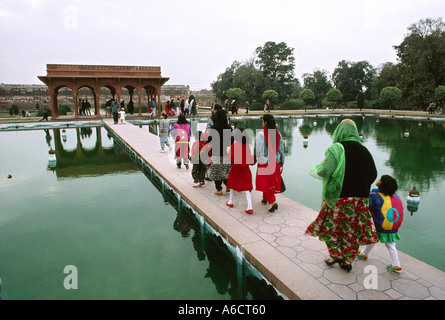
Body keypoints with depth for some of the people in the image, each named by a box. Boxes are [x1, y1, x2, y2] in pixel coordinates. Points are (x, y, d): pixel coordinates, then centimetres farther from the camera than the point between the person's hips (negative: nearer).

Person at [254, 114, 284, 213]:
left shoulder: (261, 134, -17)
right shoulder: (278, 134, -1)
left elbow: (257, 149, -15)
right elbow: (281, 149, 4)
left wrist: (254, 158, 4)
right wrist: (282, 162, 15)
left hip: (264, 162, -5)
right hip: (275, 162, 5)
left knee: (266, 183, 3)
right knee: (273, 181, 19)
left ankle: (273, 202, -8)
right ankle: (265, 199, 36)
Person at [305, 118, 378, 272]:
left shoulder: (336, 149, -14)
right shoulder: (364, 150, 4)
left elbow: (325, 171, -22)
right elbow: (373, 174, 7)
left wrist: (315, 170, -1)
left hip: (339, 197, -5)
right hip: (360, 198, 6)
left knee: (330, 226, 16)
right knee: (352, 231, 17)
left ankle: (337, 255, 23)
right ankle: (347, 261, 28)